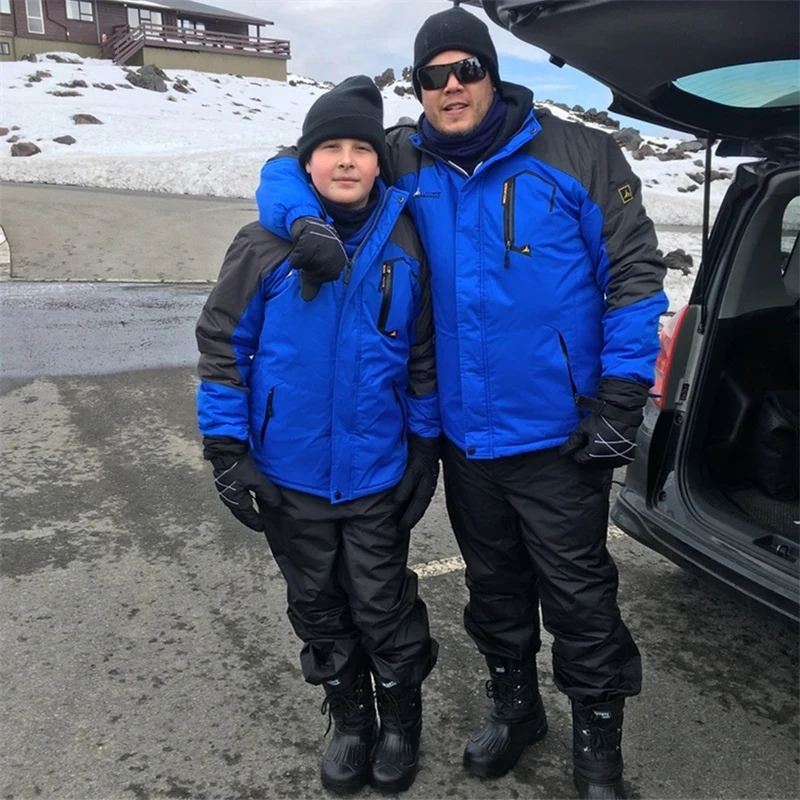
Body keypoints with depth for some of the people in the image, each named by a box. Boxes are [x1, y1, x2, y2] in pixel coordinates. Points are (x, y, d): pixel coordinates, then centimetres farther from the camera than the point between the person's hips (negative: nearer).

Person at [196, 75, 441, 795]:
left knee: (383, 607, 11)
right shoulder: (266, 245, -6)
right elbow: (223, 344, -4)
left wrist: (424, 451, 3)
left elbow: (423, 357, 4)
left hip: (377, 474, 0)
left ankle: (402, 720, 38)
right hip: (288, 474, 1)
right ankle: (351, 720, 40)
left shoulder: (406, 246, -2)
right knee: (319, 609, 16)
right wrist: (227, 450, -8)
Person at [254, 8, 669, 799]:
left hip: (556, 436, -3)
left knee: (577, 594, 9)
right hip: (464, 437, 4)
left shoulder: (578, 156, -7)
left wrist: (621, 400, -11)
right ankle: (513, 706, 46)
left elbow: (634, 276, -6)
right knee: (494, 585, 21)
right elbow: (289, 167, 9)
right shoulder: (403, 162, 2)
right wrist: (303, 219, -14)